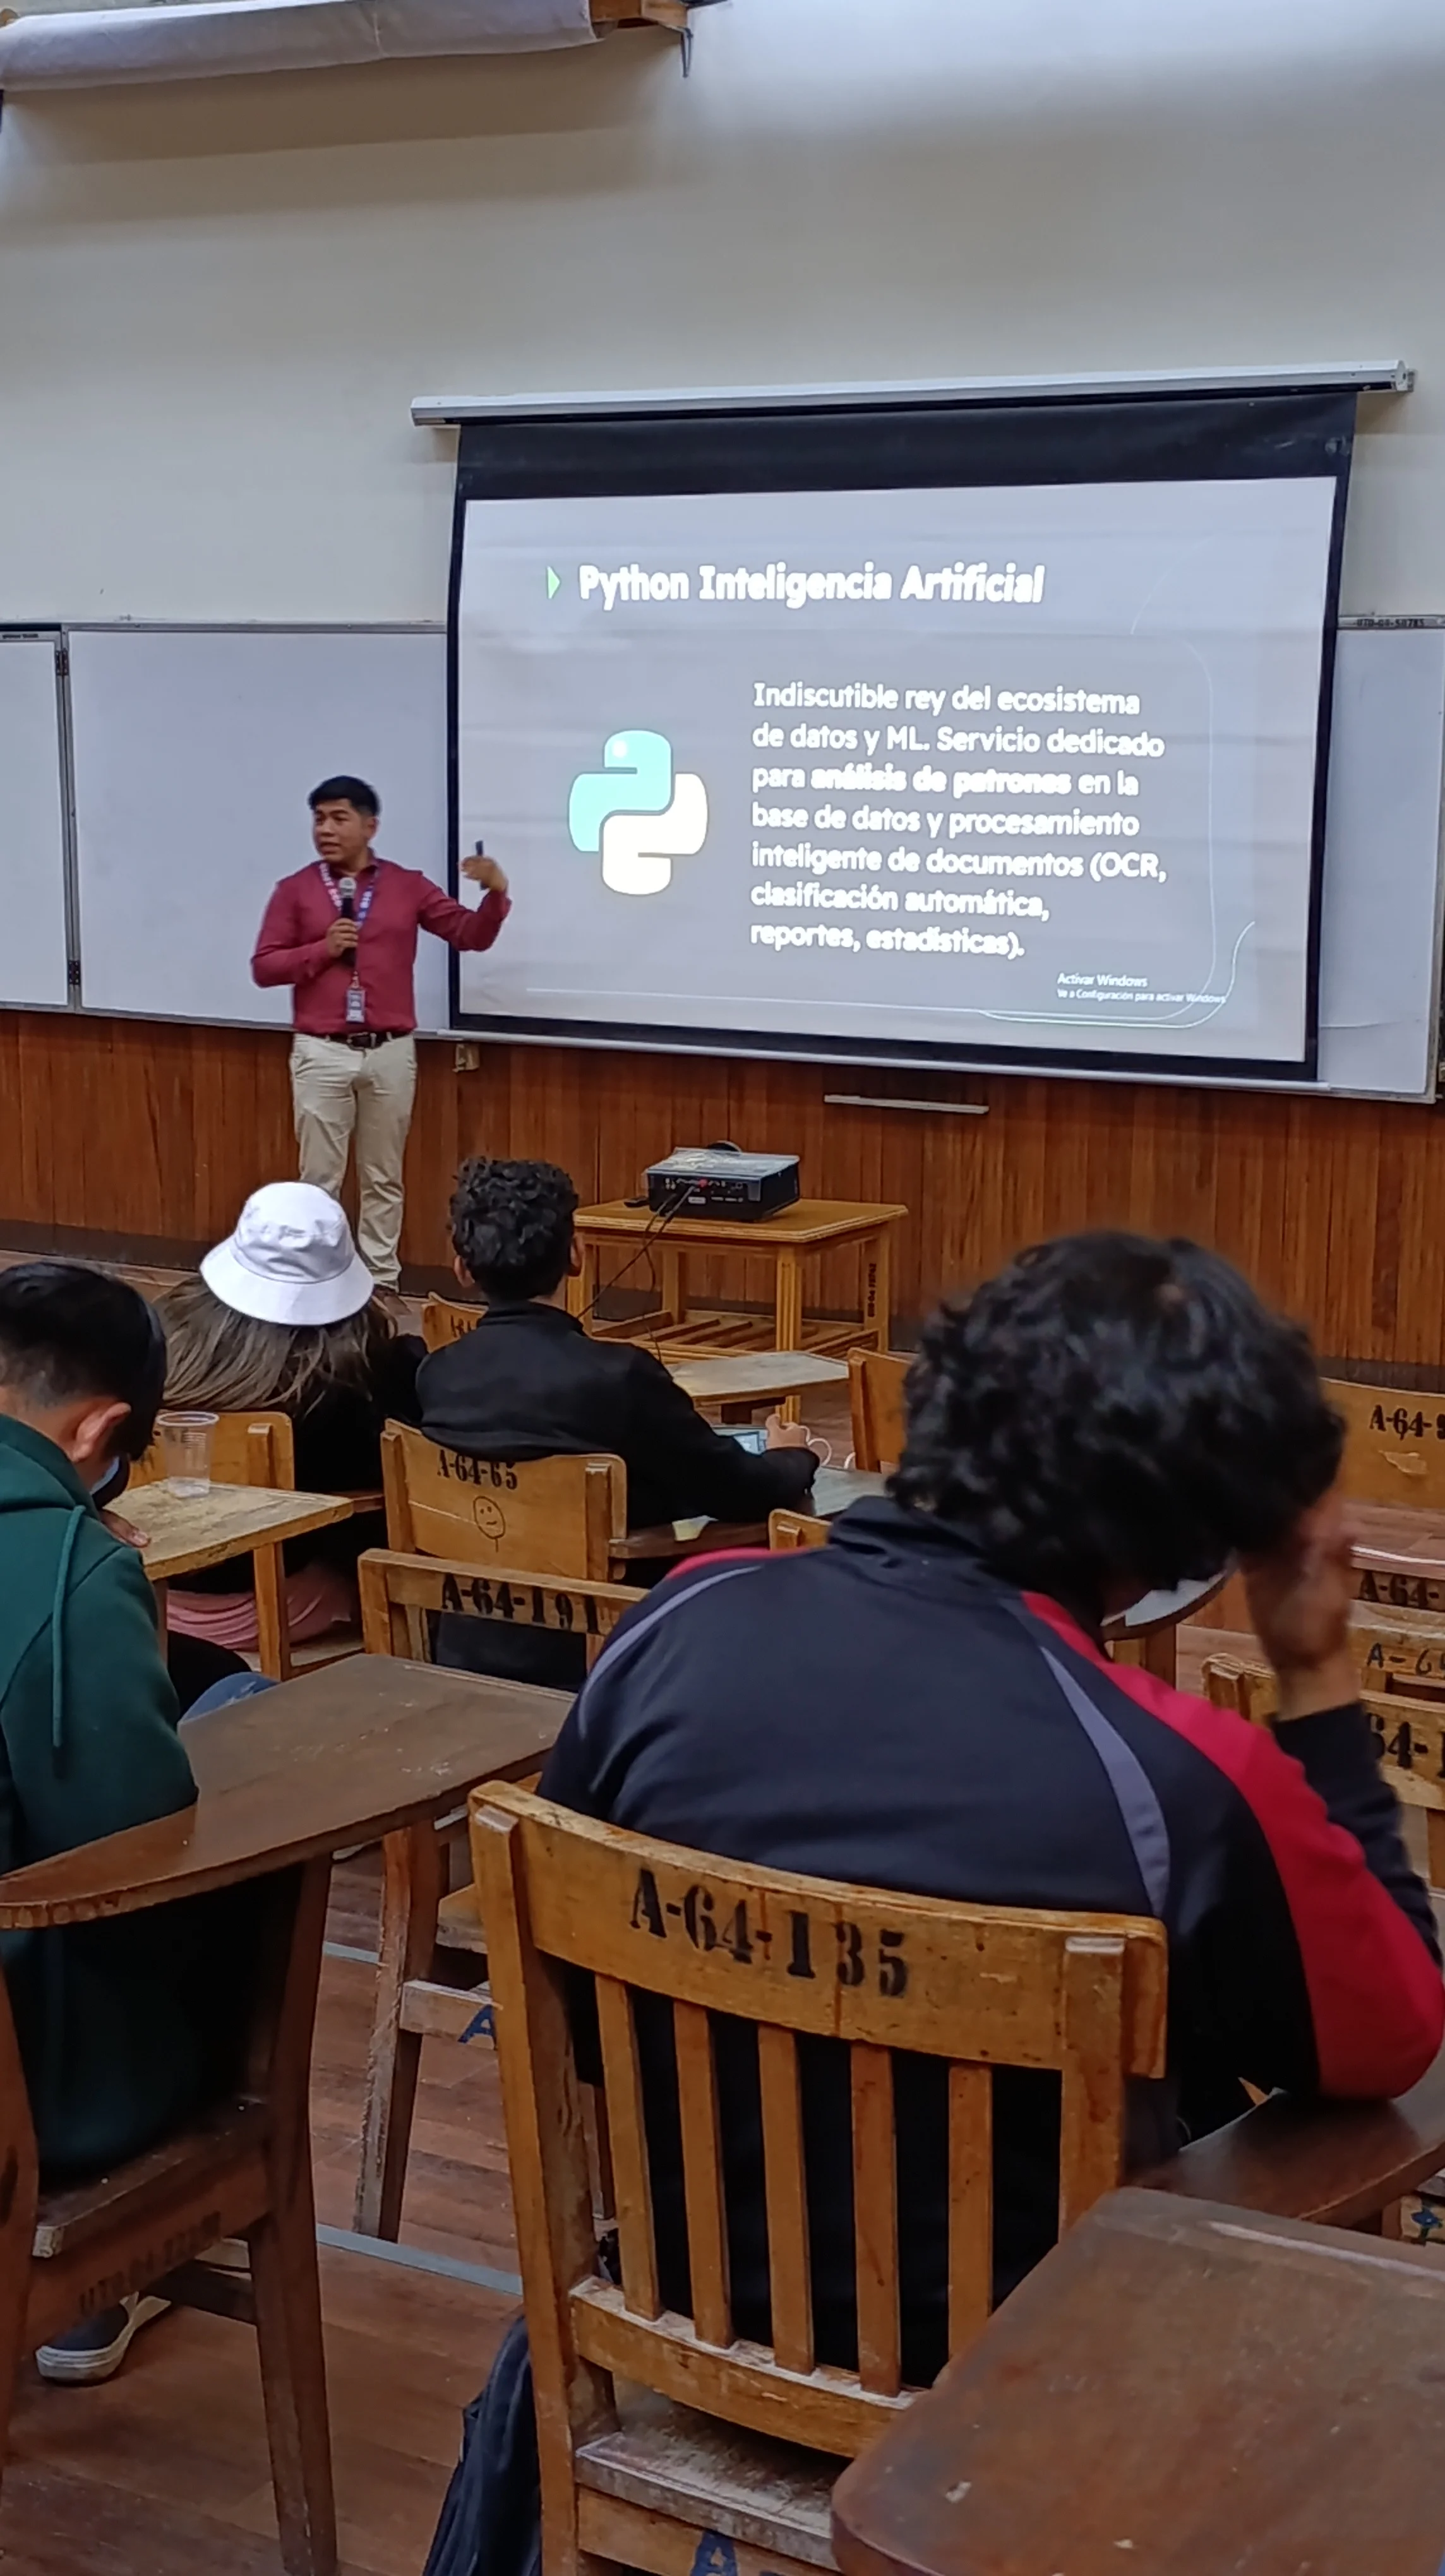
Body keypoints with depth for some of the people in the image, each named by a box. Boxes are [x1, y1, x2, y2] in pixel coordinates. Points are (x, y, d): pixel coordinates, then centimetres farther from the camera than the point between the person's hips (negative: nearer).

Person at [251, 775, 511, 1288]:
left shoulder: (406, 885, 5)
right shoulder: (295, 890, 2)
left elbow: (472, 935, 3)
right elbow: (263, 967, 0)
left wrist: (496, 893, -16)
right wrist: (321, 950, -13)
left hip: (390, 1052, 1)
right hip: (322, 1053, -1)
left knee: (384, 1178, 8)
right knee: (320, 1177, 3)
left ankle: (382, 1282, 15)